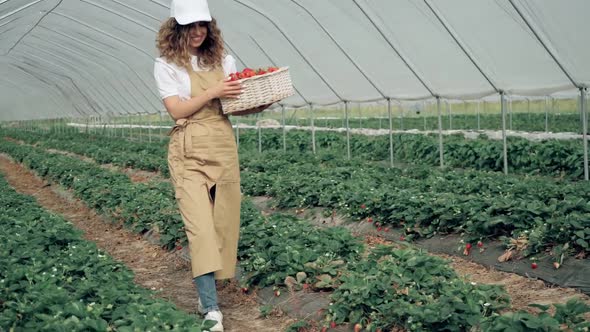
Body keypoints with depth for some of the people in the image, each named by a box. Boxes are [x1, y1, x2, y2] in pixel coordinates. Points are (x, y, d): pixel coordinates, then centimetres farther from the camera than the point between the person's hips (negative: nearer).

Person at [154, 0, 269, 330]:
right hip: (188, 151, -4)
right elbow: (177, 109, -7)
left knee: (222, 223, 5)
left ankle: (208, 288, 22)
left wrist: (261, 104, -10)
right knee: (200, 226, -11)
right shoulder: (167, 65, 0)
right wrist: (212, 92, -17)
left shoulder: (224, 61, 9)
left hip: (223, 146, 4)